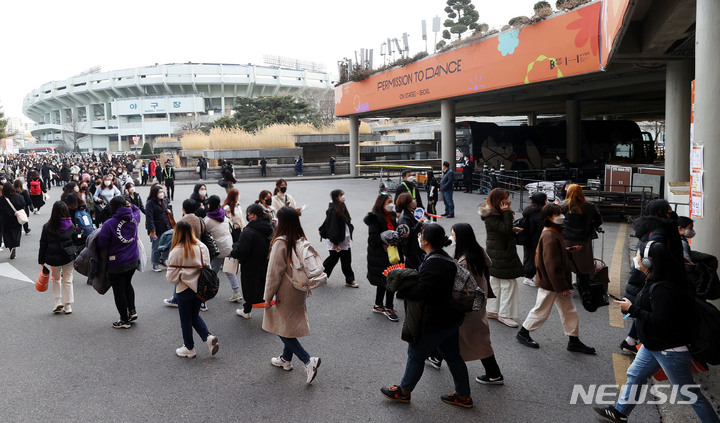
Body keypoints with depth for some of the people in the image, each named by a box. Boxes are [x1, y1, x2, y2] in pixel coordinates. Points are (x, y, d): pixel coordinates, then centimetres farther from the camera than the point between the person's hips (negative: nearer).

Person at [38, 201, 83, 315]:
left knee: (55, 279, 21)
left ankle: (58, 302, 12)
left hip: (53, 258, 0)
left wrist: (42, 260, 5)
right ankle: (68, 306, 11)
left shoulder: (47, 226, -6)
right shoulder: (71, 226, -5)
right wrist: (77, 257, 14)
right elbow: (76, 241, 1)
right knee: (68, 280, 8)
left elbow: (43, 245, -1)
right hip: (69, 257, 0)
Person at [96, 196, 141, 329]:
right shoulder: (133, 218, -3)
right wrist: (130, 205, 3)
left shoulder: (109, 224, -20)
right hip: (133, 261, 6)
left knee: (119, 291, 7)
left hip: (117, 264, -6)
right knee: (128, 284, 27)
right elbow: (137, 210, 22)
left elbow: (101, 243, -17)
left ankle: (125, 320, 16)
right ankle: (132, 311, 26)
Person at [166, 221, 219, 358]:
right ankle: (208, 337, 3)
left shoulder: (176, 251, -18)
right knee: (195, 316, 22)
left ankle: (189, 348, 24)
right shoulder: (202, 247, -4)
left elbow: (172, 277, -14)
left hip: (184, 290, -5)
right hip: (200, 288, 5)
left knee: (186, 320, 12)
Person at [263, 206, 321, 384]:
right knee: (289, 326, 20)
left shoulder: (280, 243, -21)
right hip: (299, 290, 8)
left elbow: (274, 272, -18)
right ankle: (286, 359, 35)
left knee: (283, 329, 2)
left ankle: (309, 361, -5)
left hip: (285, 294, -8)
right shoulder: (301, 240, 1)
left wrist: (268, 296, -9)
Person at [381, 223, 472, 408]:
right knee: (452, 355, 19)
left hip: (436, 322, -10)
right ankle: (463, 395, 30)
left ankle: (404, 391, 27)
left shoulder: (432, 264, -27)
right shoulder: (444, 257, 7)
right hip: (451, 318, 10)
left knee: (416, 354, 9)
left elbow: (421, 292, -28)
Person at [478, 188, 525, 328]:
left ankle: (492, 310, 25)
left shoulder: (496, 213, 11)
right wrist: (507, 213, -24)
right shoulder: (491, 216, -21)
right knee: (509, 283, -6)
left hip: (495, 254, 11)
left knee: (495, 282, 16)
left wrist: (512, 229, 9)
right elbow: (505, 229, -26)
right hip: (501, 254, -11)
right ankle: (505, 314, 1)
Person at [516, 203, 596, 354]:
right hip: (549, 284, -10)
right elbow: (552, 265, -25)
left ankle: (574, 341, 23)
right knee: (541, 310, 6)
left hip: (558, 283, 10)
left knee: (569, 310, 13)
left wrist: (569, 250, 5)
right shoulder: (549, 237, -24)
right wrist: (562, 286, -21)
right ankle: (523, 333, 24)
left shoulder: (555, 233, 9)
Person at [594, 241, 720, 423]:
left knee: (689, 393, 3)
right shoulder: (656, 281, 4)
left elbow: (660, 322, -31)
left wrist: (632, 309, -23)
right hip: (653, 345, 11)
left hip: (670, 349, -11)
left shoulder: (663, 288, -29)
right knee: (635, 374, 20)